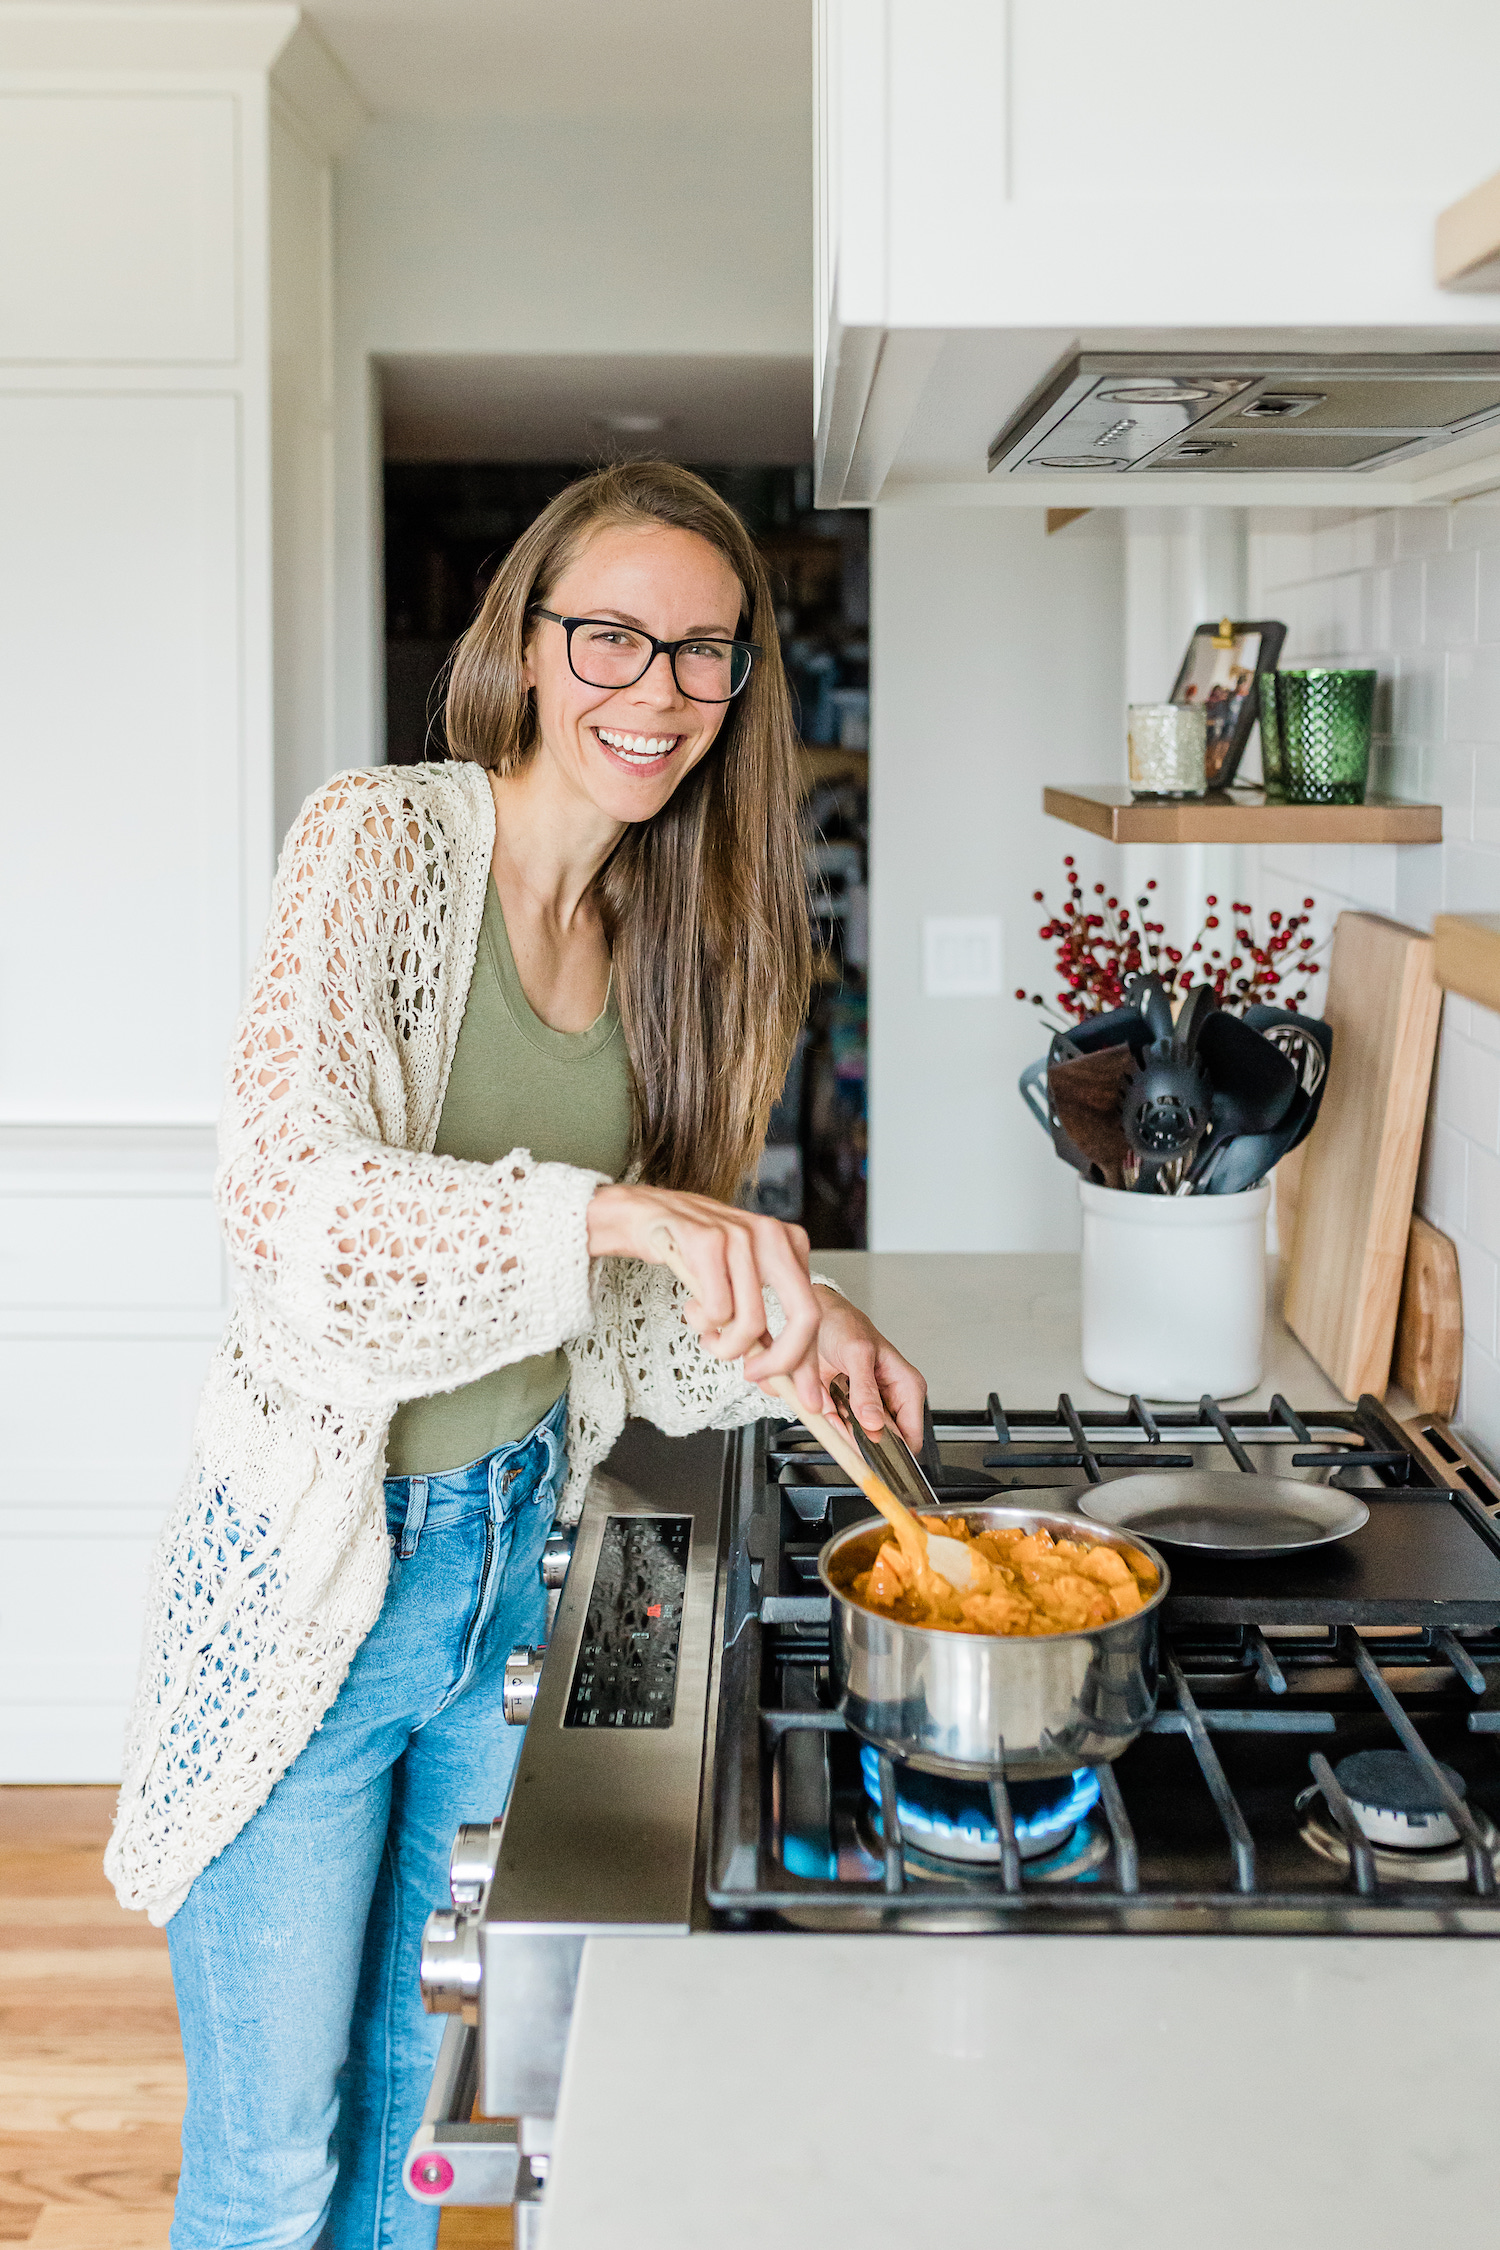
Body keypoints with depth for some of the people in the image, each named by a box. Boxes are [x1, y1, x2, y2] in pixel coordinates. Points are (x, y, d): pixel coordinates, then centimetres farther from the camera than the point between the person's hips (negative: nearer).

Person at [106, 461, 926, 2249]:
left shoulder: (664, 936, 5)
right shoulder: (385, 844, -15)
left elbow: (620, 1320, 10)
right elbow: (285, 1198, -29)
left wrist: (783, 1329, -10)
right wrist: (621, 1211, -41)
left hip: (513, 1554, 6)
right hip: (314, 1573, -5)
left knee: (411, 2092, 22)